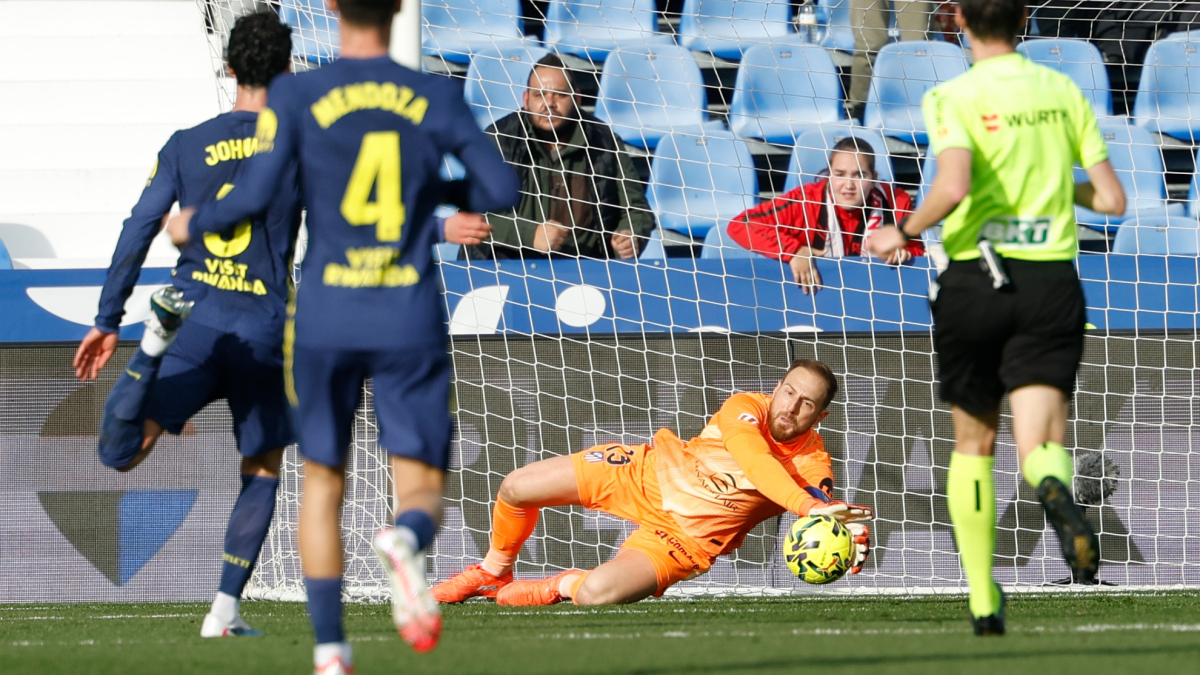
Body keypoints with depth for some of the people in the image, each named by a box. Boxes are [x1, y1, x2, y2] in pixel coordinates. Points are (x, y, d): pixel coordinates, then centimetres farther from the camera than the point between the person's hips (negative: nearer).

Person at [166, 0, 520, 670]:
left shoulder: (296, 96, -3)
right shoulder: (438, 98, 1)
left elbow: (254, 194, -11)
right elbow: (502, 190, 3)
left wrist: (194, 224, 9)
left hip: (325, 319, 0)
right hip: (411, 321, 0)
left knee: (322, 483, 15)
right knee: (422, 490, 4)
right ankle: (405, 539, -33)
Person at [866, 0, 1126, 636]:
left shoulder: (957, 97, -7)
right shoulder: (1064, 92, 7)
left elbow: (952, 186, -24)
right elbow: (1113, 200, 6)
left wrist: (905, 233, -6)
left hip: (974, 278, -1)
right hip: (1051, 282, 1)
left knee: (973, 444, 16)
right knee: (1040, 444, -5)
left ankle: (983, 601, 18)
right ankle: (1055, 491, -43)